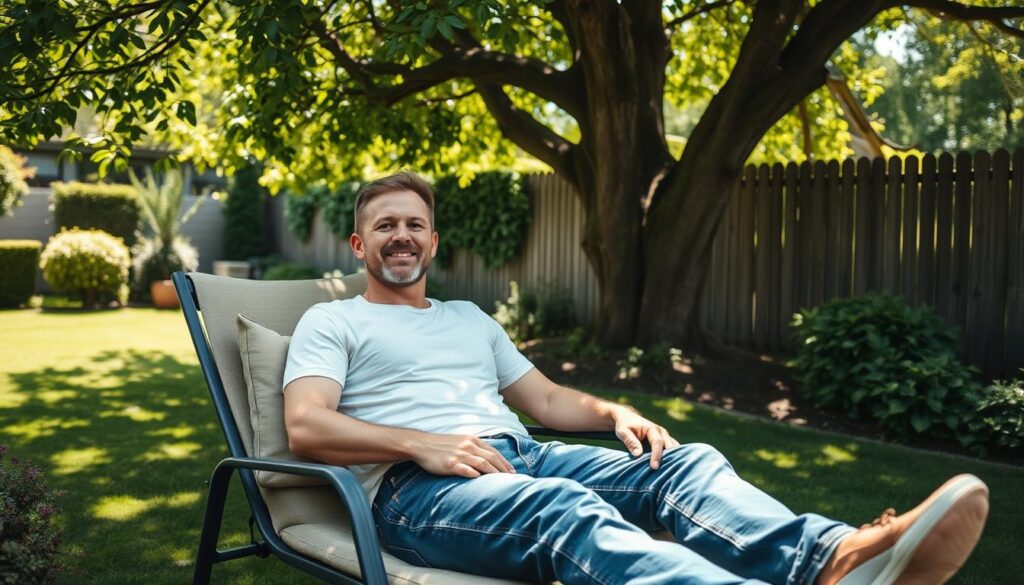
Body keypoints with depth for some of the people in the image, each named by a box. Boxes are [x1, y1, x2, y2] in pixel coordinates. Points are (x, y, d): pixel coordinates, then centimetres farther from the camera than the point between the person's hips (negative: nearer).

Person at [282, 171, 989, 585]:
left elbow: (545, 399, 25)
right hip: (415, 487, -7)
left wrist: (612, 412, 2)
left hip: (520, 457, 7)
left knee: (687, 462, -18)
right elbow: (306, 427, -5)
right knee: (567, 509, -39)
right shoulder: (332, 322, 12)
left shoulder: (470, 318, 29)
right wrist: (423, 443, -18)